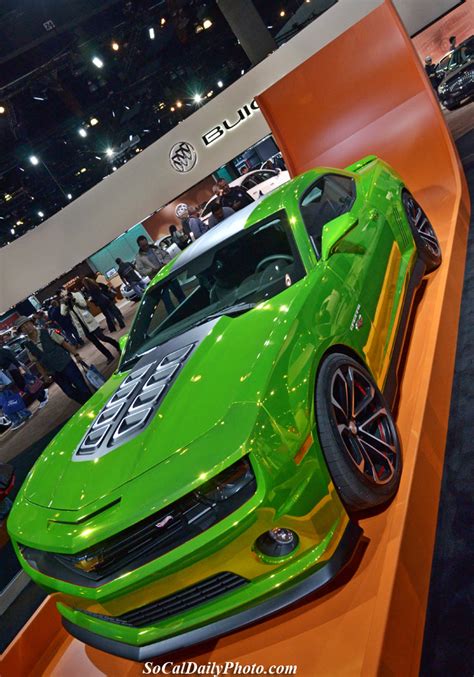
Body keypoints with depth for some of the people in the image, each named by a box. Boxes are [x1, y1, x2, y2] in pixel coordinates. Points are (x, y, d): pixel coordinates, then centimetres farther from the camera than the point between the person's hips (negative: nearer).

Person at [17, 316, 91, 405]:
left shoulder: (47, 332, -9)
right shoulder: (28, 346, -1)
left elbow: (64, 343, -7)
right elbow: (38, 362, 9)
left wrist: (76, 354, -10)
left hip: (66, 364, -3)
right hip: (54, 373, 3)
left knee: (82, 387, -3)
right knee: (70, 392, 8)